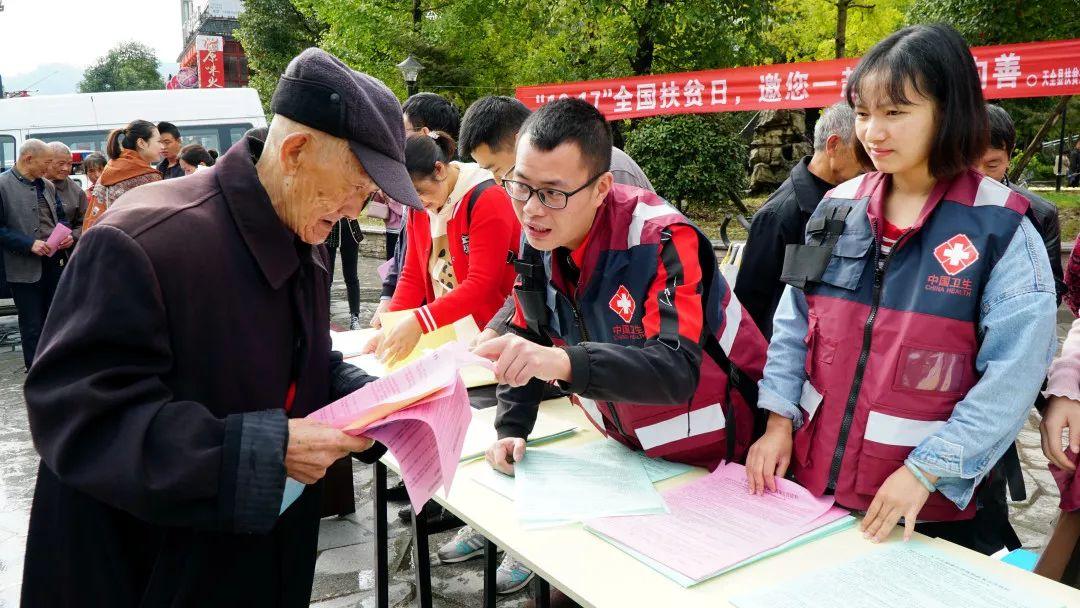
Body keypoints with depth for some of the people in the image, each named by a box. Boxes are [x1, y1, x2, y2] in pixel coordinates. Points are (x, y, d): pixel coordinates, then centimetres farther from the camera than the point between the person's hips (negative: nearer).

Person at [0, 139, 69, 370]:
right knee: (32, 327, 3)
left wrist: (66, 238, 1)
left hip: (53, 263, 6)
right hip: (25, 268, -6)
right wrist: (30, 244, -19)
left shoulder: (48, 186, 10)